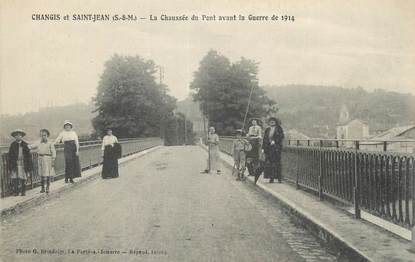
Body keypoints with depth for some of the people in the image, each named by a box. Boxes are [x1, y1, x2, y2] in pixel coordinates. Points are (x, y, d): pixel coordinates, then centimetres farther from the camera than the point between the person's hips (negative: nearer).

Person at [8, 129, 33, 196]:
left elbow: (29, 155, 5)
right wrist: (10, 166, -1)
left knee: (23, 179, 3)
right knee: (15, 179, -6)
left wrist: (30, 165, 0)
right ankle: (15, 192, 2)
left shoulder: (25, 145, 6)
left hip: (23, 164, 0)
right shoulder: (12, 145, 6)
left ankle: (23, 191, 13)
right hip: (15, 164, 0)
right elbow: (10, 156, 5)